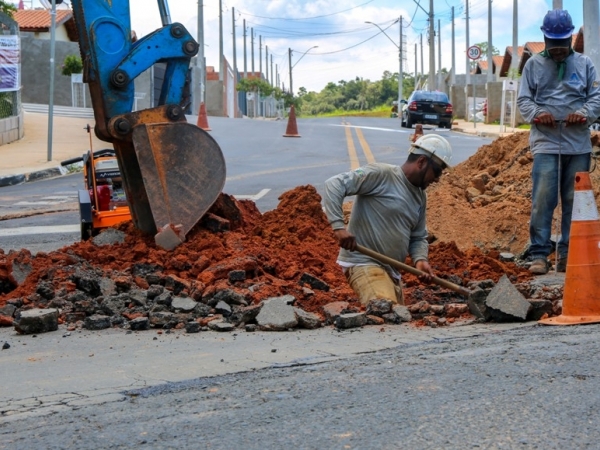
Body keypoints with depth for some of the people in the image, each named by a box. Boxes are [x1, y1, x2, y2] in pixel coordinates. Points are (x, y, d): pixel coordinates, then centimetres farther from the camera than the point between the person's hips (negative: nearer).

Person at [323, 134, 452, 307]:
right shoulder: (380, 174, -10)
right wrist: (338, 226, -28)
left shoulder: (420, 197, 15)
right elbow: (334, 185, -17)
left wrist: (420, 259, -1)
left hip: (391, 270, 9)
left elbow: (418, 237, 22)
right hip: (364, 262, -9)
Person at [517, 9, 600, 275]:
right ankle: (539, 253, -6)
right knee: (543, 198, -10)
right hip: (546, 143, -2)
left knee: (574, 200, 6)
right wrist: (536, 114, -15)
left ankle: (568, 253, 13)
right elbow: (523, 99, 6)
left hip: (578, 144, 2)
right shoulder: (534, 65, 8)